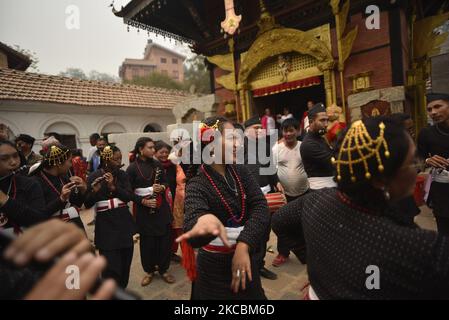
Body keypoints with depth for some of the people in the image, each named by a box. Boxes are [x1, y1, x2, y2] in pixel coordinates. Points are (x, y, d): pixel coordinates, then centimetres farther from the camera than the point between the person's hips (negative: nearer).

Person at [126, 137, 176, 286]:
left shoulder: (157, 164, 3)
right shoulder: (132, 168, -6)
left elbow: (165, 182, 9)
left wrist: (162, 187, -13)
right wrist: (143, 201, -18)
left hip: (161, 207, 3)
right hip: (144, 209, -3)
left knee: (165, 239, 7)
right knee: (147, 241, 7)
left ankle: (163, 269, 27)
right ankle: (149, 271, 29)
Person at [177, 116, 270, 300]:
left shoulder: (241, 172, -3)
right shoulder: (198, 184, -18)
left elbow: (260, 207, -13)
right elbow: (193, 218, -36)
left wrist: (244, 245, -27)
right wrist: (204, 221, -59)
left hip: (246, 257, 5)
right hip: (216, 267, -4)